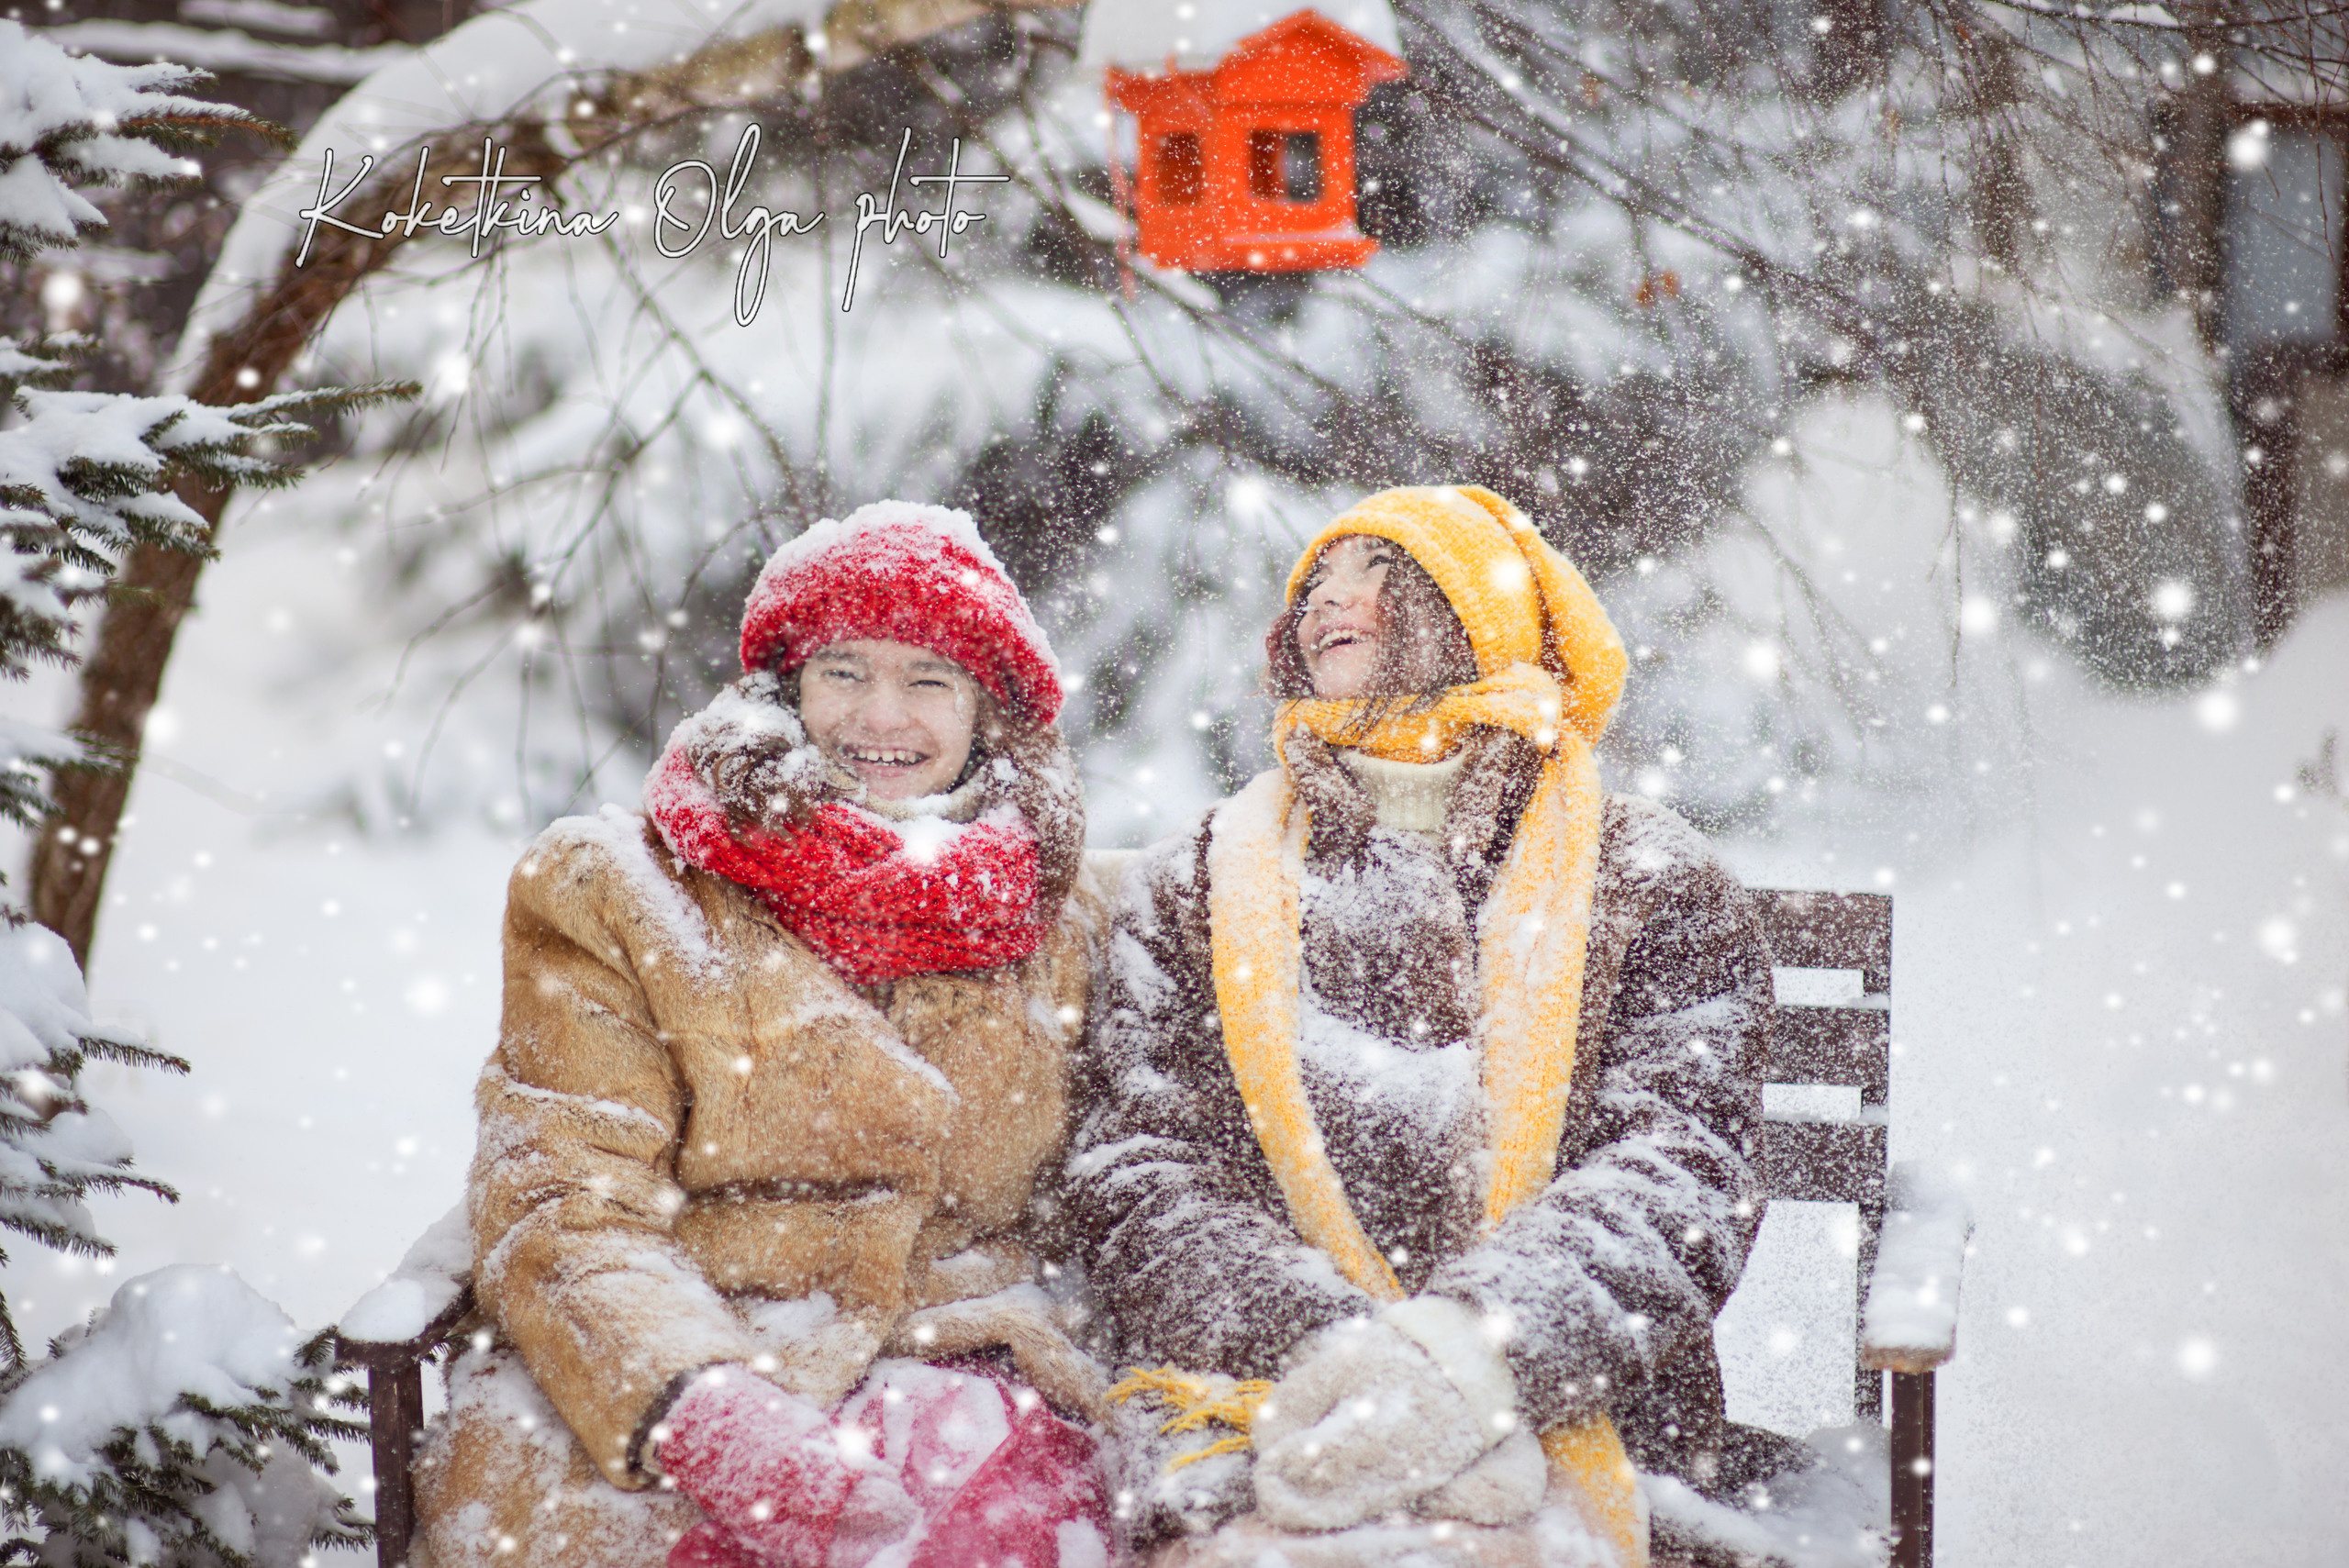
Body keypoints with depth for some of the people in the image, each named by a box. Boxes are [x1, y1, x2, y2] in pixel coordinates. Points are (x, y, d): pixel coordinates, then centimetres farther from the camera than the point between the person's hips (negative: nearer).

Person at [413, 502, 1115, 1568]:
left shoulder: (1061, 927, 16)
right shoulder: (616, 893, 8)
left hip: (947, 1366, 3)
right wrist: (709, 1413, -20)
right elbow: (560, 1208, -2)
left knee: (1002, 1482, -30)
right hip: (630, 1411, -2)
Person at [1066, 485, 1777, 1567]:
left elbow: (1681, 1178, -1)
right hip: (1250, 1394, 1)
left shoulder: (1654, 888, 13)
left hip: (1564, 1416, -1)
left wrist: (1458, 1350, -20)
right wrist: (1327, 1356, -15)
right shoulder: (1191, 889, 18)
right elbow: (1139, 1177, 5)